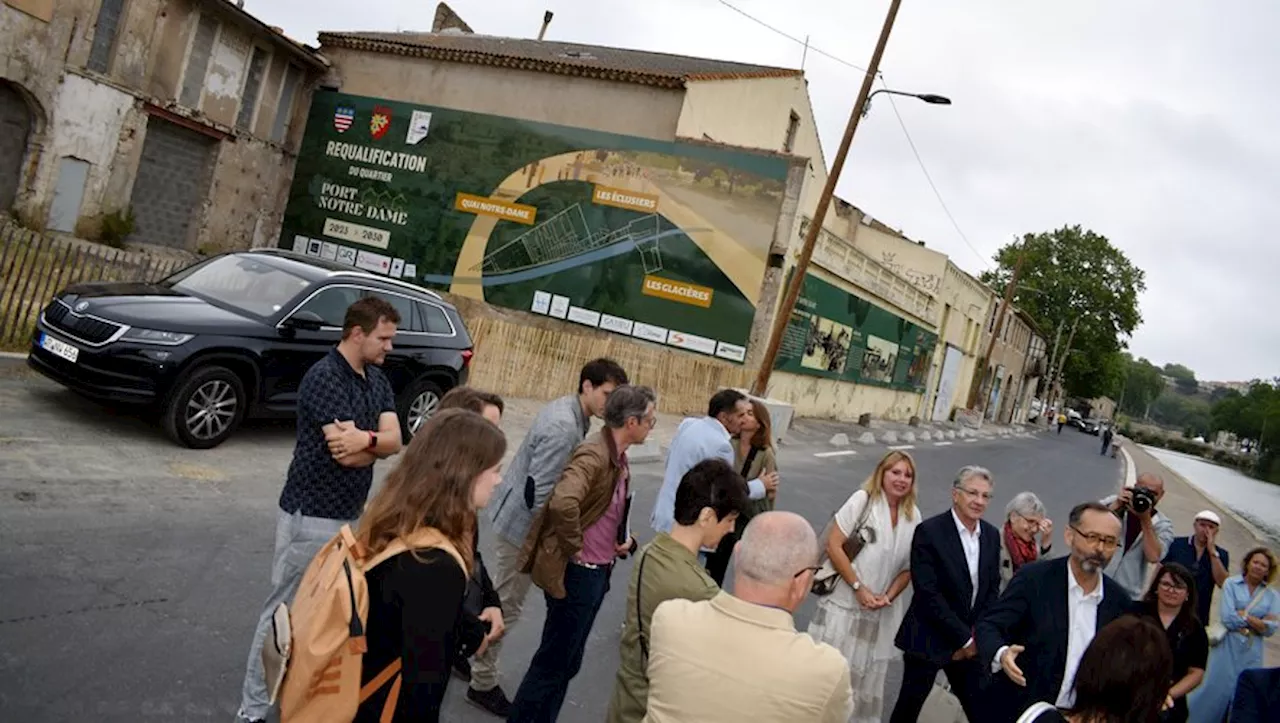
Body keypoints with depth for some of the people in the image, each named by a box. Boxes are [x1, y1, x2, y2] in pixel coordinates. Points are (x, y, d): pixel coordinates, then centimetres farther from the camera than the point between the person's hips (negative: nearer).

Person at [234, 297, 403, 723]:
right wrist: (378, 442, -6)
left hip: (351, 515, 8)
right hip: (312, 516, -8)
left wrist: (366, 438, -24)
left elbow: (395, 440, -4)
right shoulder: (324, 377, -19)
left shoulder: (378, 380, 7)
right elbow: (346, 454, -24)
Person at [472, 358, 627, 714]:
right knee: (507, 607, 6)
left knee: (498, 599, 24)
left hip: (516, 515, 9)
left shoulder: (568, 411, 3)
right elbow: (538, 491, -28)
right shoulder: (564, 427, -28)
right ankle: (483, 684, 23)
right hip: (524, 523, -9)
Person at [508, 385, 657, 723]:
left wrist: (625, 538, 7)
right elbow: (563, 503, -39)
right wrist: (574, 547, -23)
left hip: (600, 572, 9)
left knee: (568, 662, 20)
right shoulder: (594, 455, -22)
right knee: (552, 663, 4)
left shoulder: (619, 459, 7)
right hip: (576, 573, -9)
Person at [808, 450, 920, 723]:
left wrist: (889, 596, -6)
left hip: (880, 613, 4)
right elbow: (833, 545, -12)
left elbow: (909, 566, 9)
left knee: (867, 676, 14)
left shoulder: (913, 515, 4)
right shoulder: (863, 499, -9)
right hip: (844, 602, -4)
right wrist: (859, 588, -14)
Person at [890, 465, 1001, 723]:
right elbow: (928, 593, -19)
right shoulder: (929, 532, -16)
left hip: (972, 642, 5)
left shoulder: (991, 535, 4)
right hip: (928, 639, -5)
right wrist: (965, 638, -15)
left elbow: (993, 588, 8)